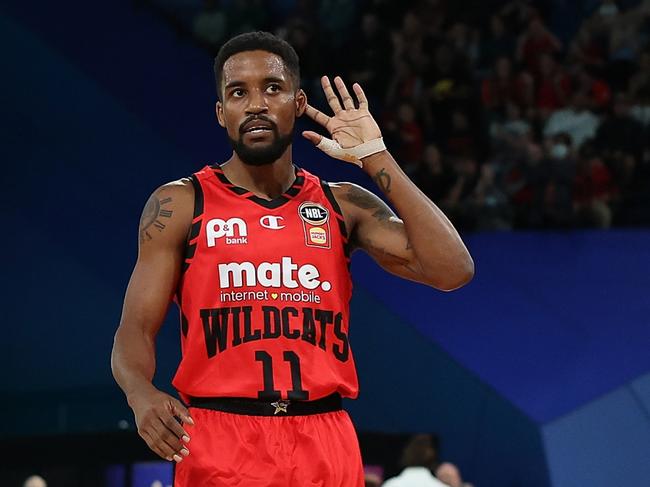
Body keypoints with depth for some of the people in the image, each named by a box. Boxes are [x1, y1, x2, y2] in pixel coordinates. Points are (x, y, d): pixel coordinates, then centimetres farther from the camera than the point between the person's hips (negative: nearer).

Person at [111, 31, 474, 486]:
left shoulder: (343, 206, 8)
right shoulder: (181, 205, 2)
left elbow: (452, 271, -4)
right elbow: (136, 330, -2)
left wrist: (376, 159, -5)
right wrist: (142, 394, -25)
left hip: (325, 447, 2)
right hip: (220, 445, -2)